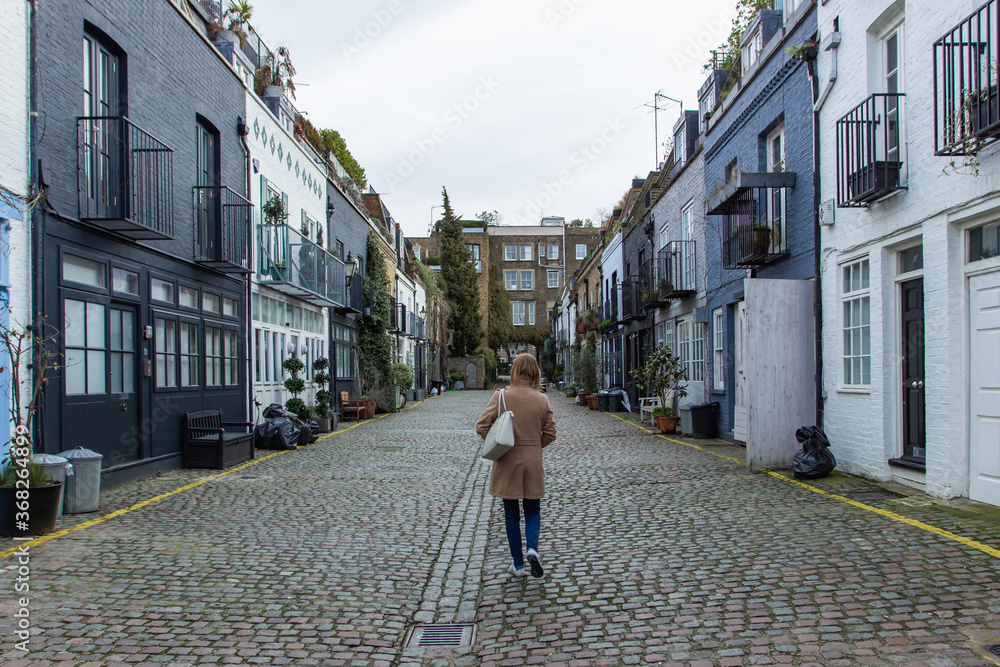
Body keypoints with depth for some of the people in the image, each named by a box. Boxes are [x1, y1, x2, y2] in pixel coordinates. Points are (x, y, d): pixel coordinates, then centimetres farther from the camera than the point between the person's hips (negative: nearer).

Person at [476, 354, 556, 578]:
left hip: (507, 464, -1)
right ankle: (532, 548, -9)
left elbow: (481, 426, -12)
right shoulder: (542, 399, -4)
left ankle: (518, 565, 17)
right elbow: (550, 433, 0)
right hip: (533, 463, 1)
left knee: (511, 516, 12)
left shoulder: (501, 396, -11)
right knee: (533, 511, 16)